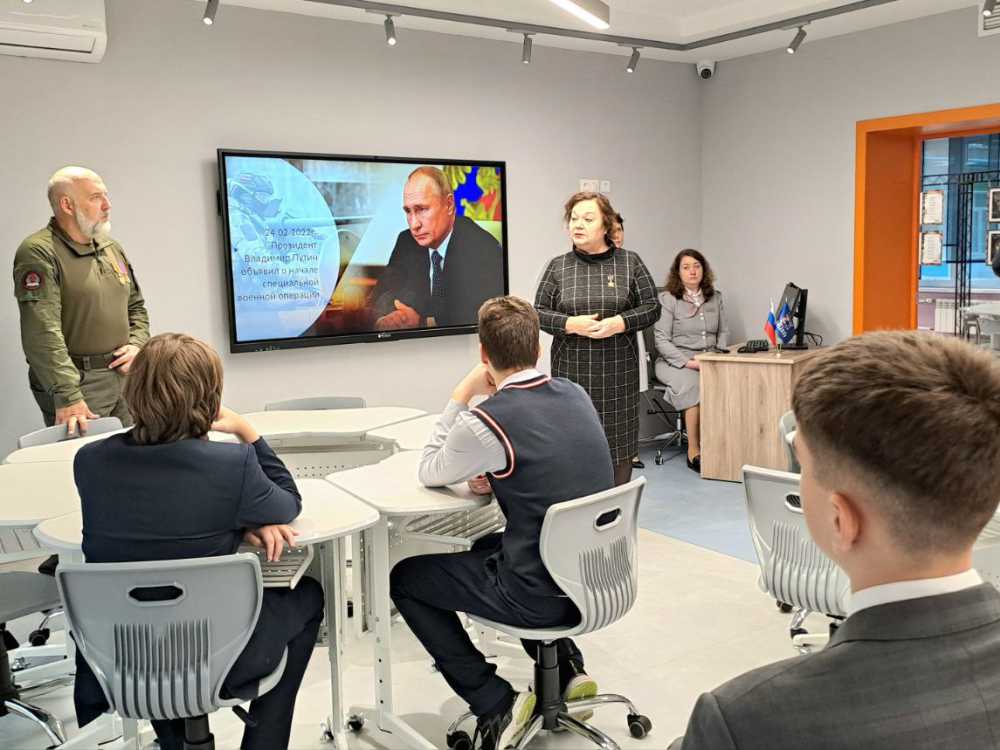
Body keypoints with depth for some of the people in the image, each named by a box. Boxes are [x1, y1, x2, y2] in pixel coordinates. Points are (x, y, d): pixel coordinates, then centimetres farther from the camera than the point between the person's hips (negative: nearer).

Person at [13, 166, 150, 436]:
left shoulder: (112, 248, 12)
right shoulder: (38, 253, -13)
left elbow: (136, 306, 22)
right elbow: (42, 332, -23)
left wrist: (137, 345, 1)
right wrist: (68, 396, -30)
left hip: (123, 376, 7)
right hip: (77, 380, -7)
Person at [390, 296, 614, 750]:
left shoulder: (489, 422, -22)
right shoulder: (576, 395, 0)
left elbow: (430, 473, -3)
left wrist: (462, 395, -1)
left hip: (540, 593, -7)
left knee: (404, 578, 12)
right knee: (485, 547, 34)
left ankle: (495, 704, 9)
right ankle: (565, 668, 28)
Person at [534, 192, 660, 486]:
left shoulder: (630, 262, 5)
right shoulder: (558, 266, 7)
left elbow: (651, 307, 4)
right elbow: (539, 312, 5)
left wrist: (620, 322, -14)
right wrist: (571, 324, -13)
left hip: (618, 373, 0)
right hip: (572, 371, 1)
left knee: (618, 440, 3)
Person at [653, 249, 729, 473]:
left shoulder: (715, 297, 15)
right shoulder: (667, 299, 0)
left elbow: (723, 331, 19)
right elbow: (662, 340, -6)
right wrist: (687, 361, -17)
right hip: (674, 361, -4)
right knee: (694, 385, -35)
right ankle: (693, 452, -25)